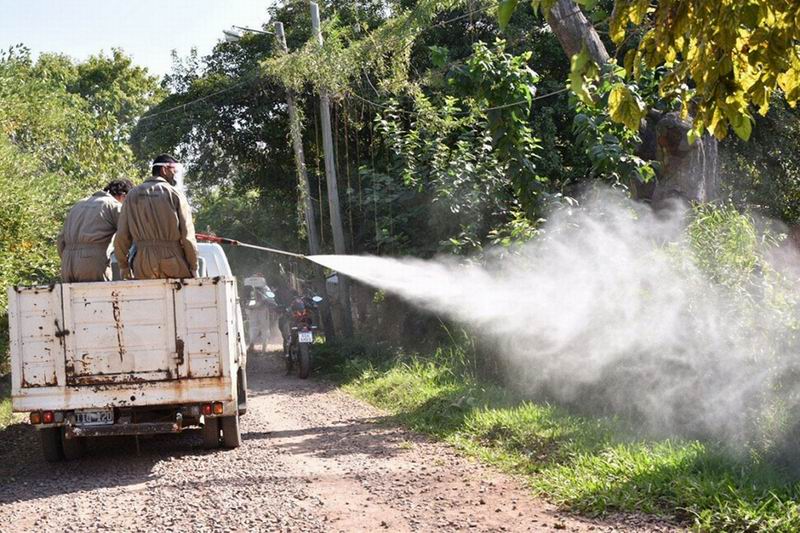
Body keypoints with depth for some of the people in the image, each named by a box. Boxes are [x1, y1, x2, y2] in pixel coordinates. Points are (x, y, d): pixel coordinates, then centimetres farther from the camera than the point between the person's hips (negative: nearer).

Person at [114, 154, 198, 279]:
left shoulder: (133, 195, 10)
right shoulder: (175, 194, 0)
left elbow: (122, 235, 7)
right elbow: (187, 235, -4)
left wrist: (123, 265, 18)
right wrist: (193, 267, 4)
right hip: (173, 263, -3)